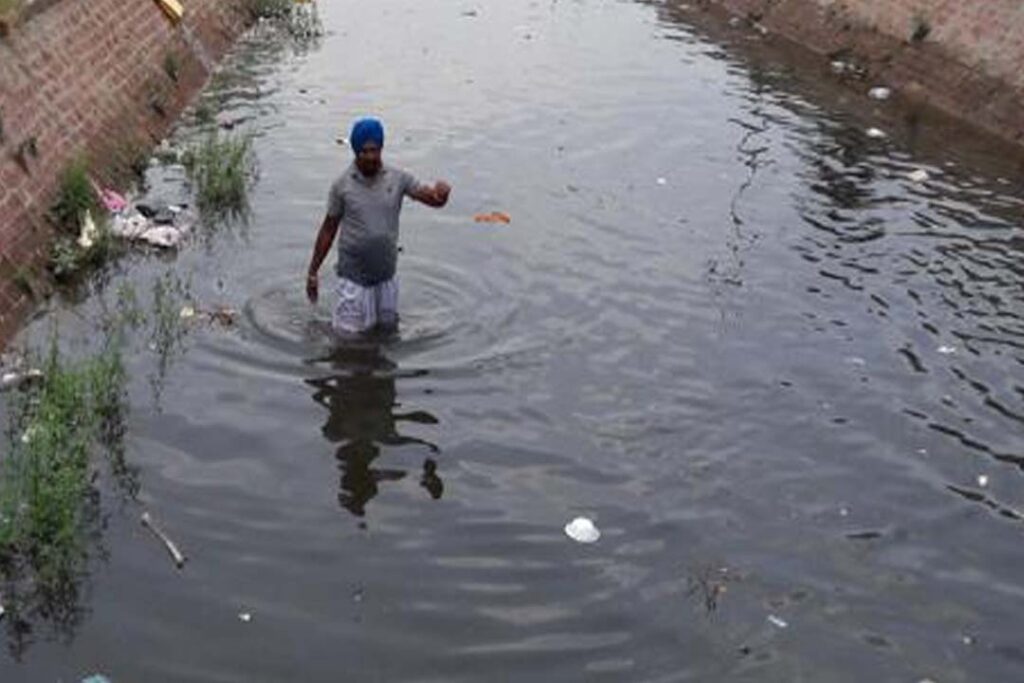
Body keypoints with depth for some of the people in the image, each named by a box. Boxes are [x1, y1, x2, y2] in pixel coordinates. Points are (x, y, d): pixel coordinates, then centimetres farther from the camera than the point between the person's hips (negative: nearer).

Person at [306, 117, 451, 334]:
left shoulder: (398, 178, -6)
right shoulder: (342, 185, -9)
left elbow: (434, 200, -11)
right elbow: (328, 229, -1)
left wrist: (441, 191, -37)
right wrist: (313, 272, 2)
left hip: (386, 273, 3)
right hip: (353, 273, -2)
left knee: (388, 325, 16)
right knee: (350, 333, 3)